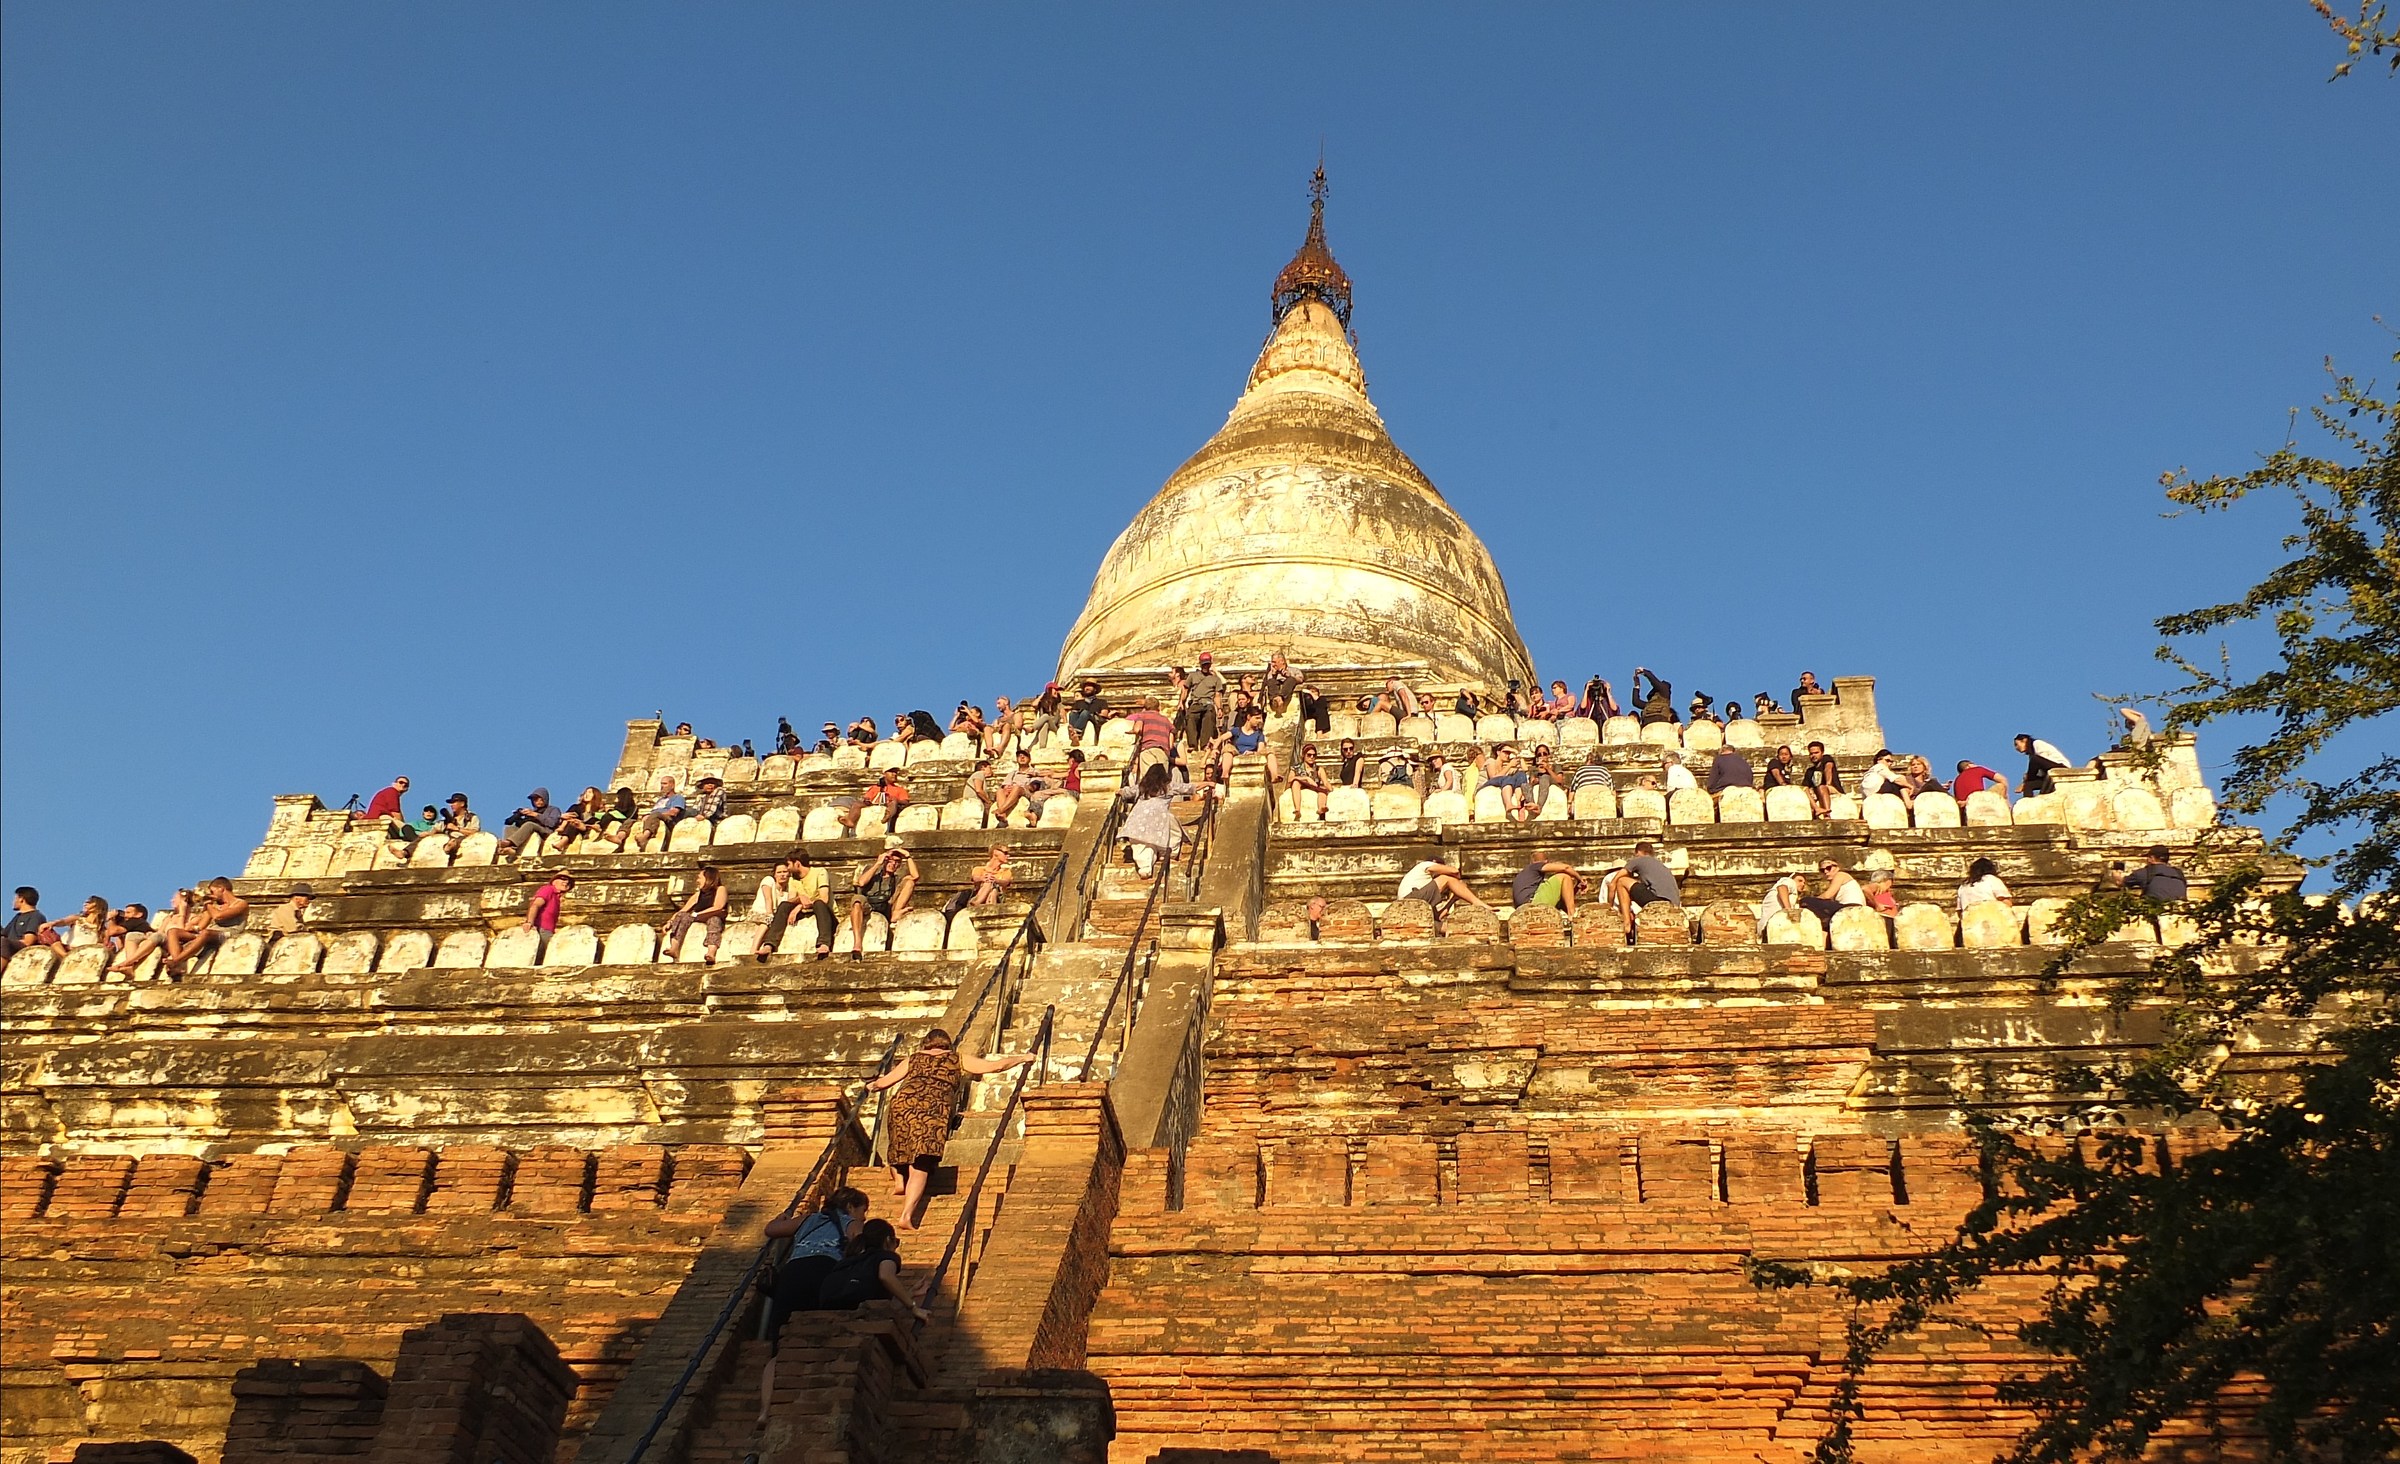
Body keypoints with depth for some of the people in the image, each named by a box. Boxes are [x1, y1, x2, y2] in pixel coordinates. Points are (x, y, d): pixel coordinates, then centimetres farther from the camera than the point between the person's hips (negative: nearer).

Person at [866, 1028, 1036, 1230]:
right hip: (933, 1110, -2)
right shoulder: (957, 1059, 25)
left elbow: (884, 1081, 32)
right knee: (921, 1167, -6)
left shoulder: (914, 1058, 29)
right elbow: (996, 1066, 25)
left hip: (903, 1103, 2)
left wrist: (872, 1087, 55)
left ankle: (899, 1183, 21)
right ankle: (907, 1215, -18)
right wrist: (1022, 1058, 39)